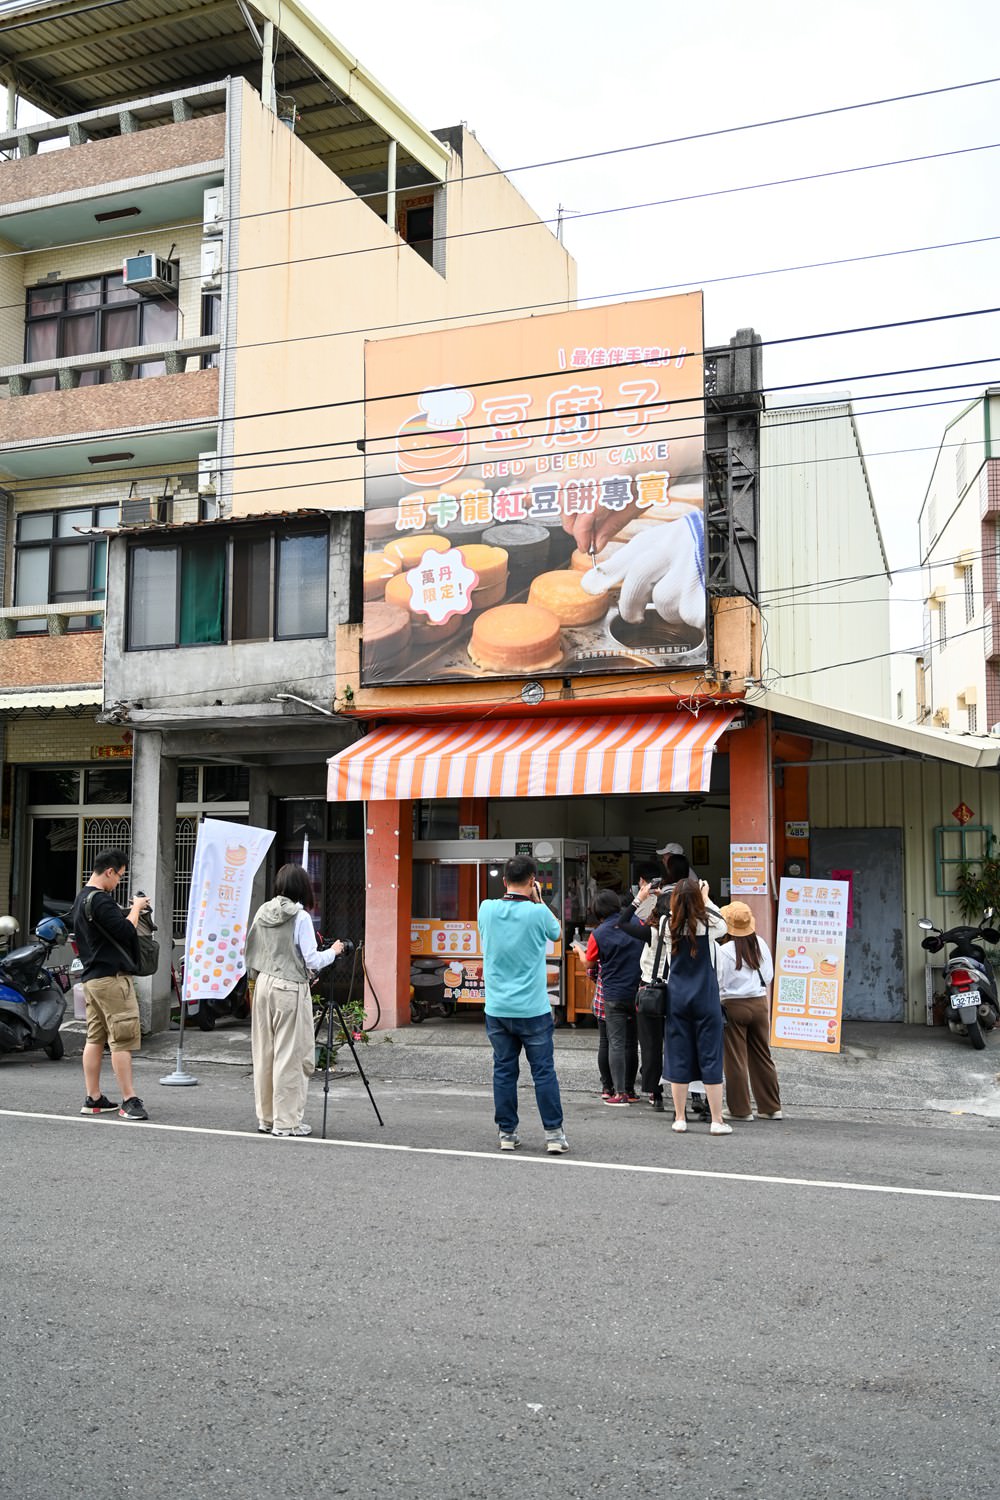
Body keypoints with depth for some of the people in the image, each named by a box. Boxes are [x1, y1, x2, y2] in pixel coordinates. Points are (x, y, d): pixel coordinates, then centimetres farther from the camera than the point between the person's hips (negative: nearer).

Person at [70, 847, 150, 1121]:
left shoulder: (81, 899, 16)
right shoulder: (100, 900, -16)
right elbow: (125, 931, -21)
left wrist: (131, 910, 11)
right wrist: (136, 908, -6)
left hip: (91, 976, 10)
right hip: (112, 976, -10)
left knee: (95, 1037, 11)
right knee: (122, 1039, -9)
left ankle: (93, 1099, 14)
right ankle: (129, 1101, -9)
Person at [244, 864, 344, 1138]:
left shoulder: (262, 912, 7)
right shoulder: (300, 917, -11)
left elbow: (251, 954, 12)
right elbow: (312, 960, -12)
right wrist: (333, 951, 5)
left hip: (263, 985, 7)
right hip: (290, 989, -7)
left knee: (264, 1053, 12)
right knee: (291, 1055, -1)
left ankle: (266, 1118, 20)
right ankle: (286, 1122, 2)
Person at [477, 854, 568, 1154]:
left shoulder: (487, 909, -3)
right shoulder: (538, 913, -12)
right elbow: (557, 934, 9)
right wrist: (538, 901, 11)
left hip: (497, 1008, 3)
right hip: (532, 1009, -3)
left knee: (504, 1070, 10)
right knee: (544, 1071, 5)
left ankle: (507, 1133, 15)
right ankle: (554, 1133, 8)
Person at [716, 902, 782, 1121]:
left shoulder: (724, 950, -16)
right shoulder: (760, 944, -1)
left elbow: (718, 982, -11)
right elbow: (769, 975, 7)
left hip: (733, 1006, -5)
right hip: (760, 1003, 5)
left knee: (735, 1059, 4)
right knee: (762, 1056, 14)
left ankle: (740, 1109, 9)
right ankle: (770, 1106, 19)